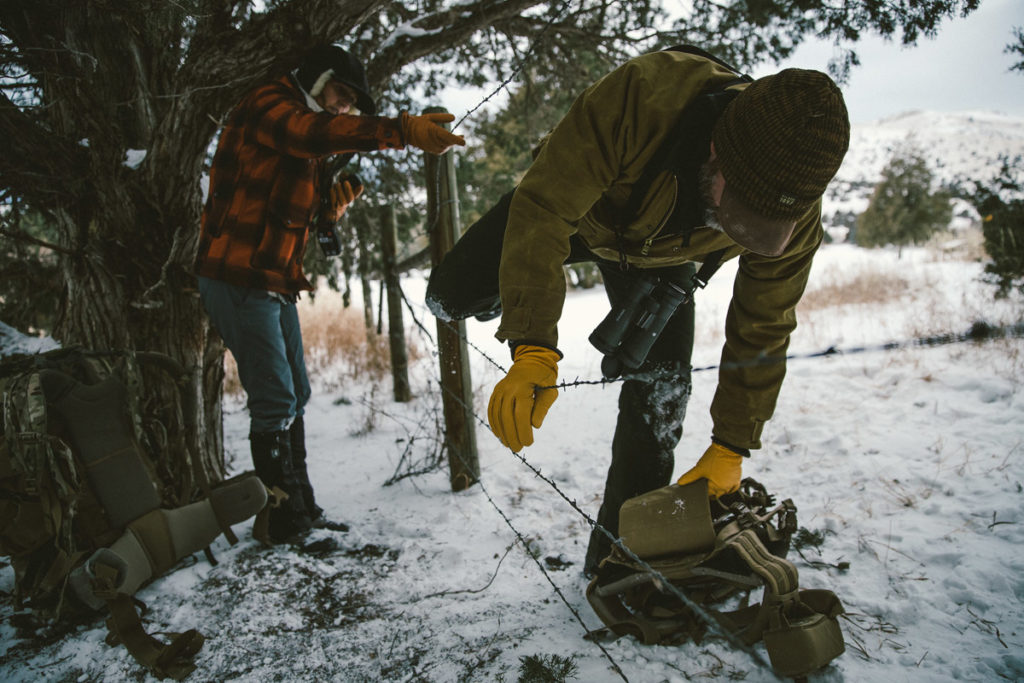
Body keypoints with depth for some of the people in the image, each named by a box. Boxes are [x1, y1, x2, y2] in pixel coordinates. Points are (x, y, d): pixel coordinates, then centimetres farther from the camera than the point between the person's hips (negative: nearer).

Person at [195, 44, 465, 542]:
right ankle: (285, 521, -2)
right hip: (238, 279, -10)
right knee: (275, 403, -10)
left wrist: (332, 203, 1)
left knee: (293, 398, 11)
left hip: (274, 283, 10)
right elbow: (318, 132, -30)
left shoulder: (303, 145, 23)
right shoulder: (266, 106, -7)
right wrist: (403, 131, -41)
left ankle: (302, 513, 20)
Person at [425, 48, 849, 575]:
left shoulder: (794, 215, -31)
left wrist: (730, 449, -15)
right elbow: (543, 209, -43)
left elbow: (761, 332, -18)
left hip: (658, 257, 2)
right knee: (451, 297, -11)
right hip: (571, 205, -1)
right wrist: (533, 350, -51)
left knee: (660, 397, -9)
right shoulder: (643, 96, -46)